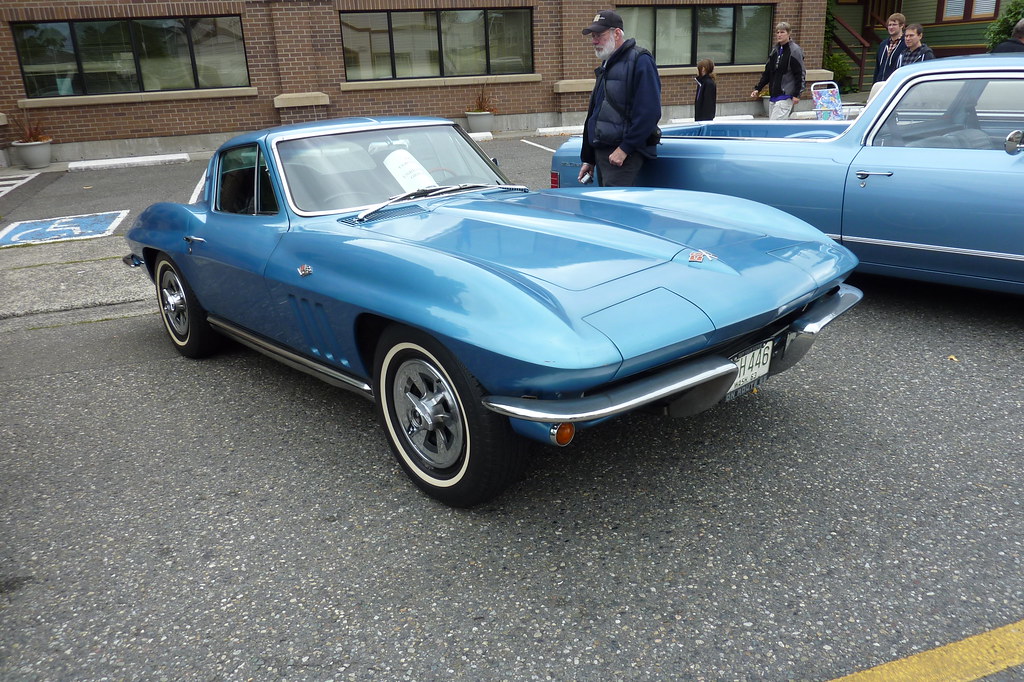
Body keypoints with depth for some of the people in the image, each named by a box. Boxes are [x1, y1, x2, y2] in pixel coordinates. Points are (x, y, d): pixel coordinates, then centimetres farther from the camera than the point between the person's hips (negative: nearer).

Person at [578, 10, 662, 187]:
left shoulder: (639, 61, -8)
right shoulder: (606, 67, 20)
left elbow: (649, 112, -18)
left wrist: (625, 148, -20)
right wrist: (588, 159, 22)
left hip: (625, 154, -9)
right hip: (601, 152, 9)